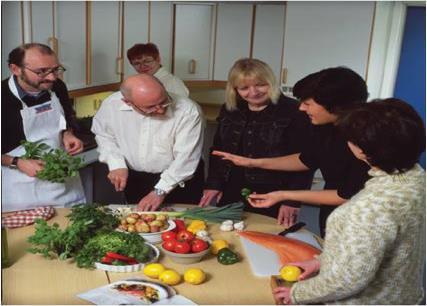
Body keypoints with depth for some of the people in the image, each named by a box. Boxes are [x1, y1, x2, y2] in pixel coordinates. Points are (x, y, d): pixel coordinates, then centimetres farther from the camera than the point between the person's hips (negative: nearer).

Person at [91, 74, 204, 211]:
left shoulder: (188, 110, -26)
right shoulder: (111, 105, -16)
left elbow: (186, 157, -25)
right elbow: (103, 133, 3)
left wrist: (160, 191, -27)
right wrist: (116, 163, -10)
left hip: (179, 182, -3)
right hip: (134, 180, 3)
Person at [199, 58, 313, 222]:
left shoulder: (293, 112, -10)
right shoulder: (229, 111, 7)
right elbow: (217, 150, 16)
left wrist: (292, 200, -13)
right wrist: (214, 184, 8)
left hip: (272, 201, -5)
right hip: (231, 197, 5)